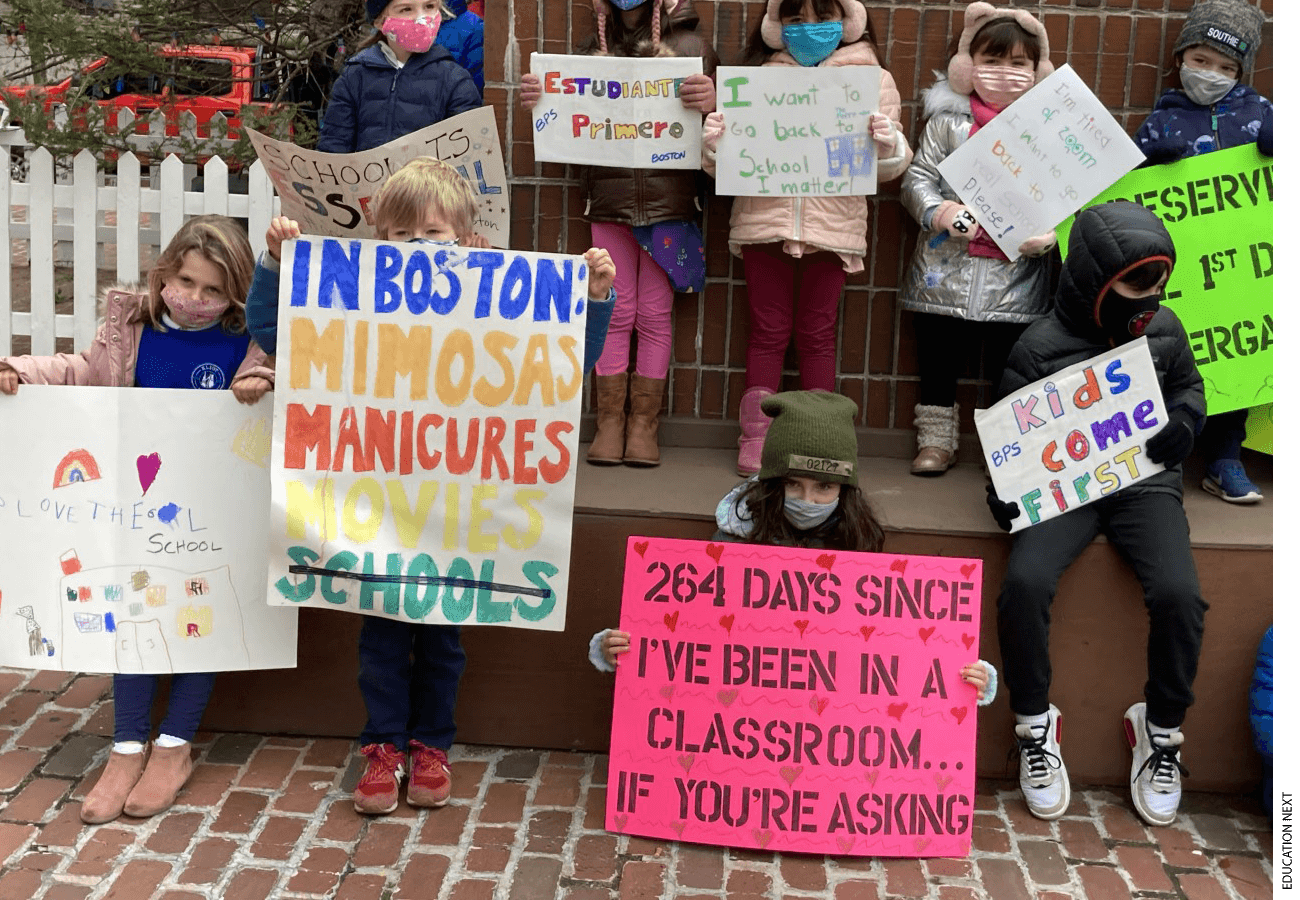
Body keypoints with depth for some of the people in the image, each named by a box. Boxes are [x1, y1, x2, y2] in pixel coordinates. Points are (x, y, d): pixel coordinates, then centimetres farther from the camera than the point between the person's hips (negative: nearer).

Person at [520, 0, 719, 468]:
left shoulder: (689, 45, 1)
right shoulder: (593, 49, 9)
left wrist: (711, 103, -26)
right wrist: (537, 100, -5)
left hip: (668, 203, -2)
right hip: (608, 202, 2)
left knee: (654, 314, 3)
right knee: (614, 313, 5)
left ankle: (644, 421, 12)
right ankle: (610, 419, 12)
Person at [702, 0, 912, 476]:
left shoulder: (871, 79, 6)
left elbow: (887, 168, 3)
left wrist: (888, 143, -19)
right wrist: (714, 144, -11)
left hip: (832, 227, -1)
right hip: (764, 221, 1)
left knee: (816, 334, 7)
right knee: (768, 331, 6)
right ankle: (755, 437, 13)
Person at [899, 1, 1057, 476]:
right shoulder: (948, 120, 2)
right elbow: (918, 177, 1)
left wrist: (1049, 235, -15)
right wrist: (938, 211, -18)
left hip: (1016, 274, 0)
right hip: (947, 268, 0)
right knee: (937, 361, 10)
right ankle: (936, 442, 26)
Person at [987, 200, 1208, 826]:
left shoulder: (1164, 329, 4)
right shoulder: (1041, 347, -5)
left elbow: (1189, 387, 23)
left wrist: (1182, 422, -1)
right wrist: (1005, 495, -16)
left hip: (1145, 483, 2)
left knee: (1179, 594, -25)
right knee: (1024, 582, -29)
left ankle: (1162, 730, 2)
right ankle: (1035, 727, -5)